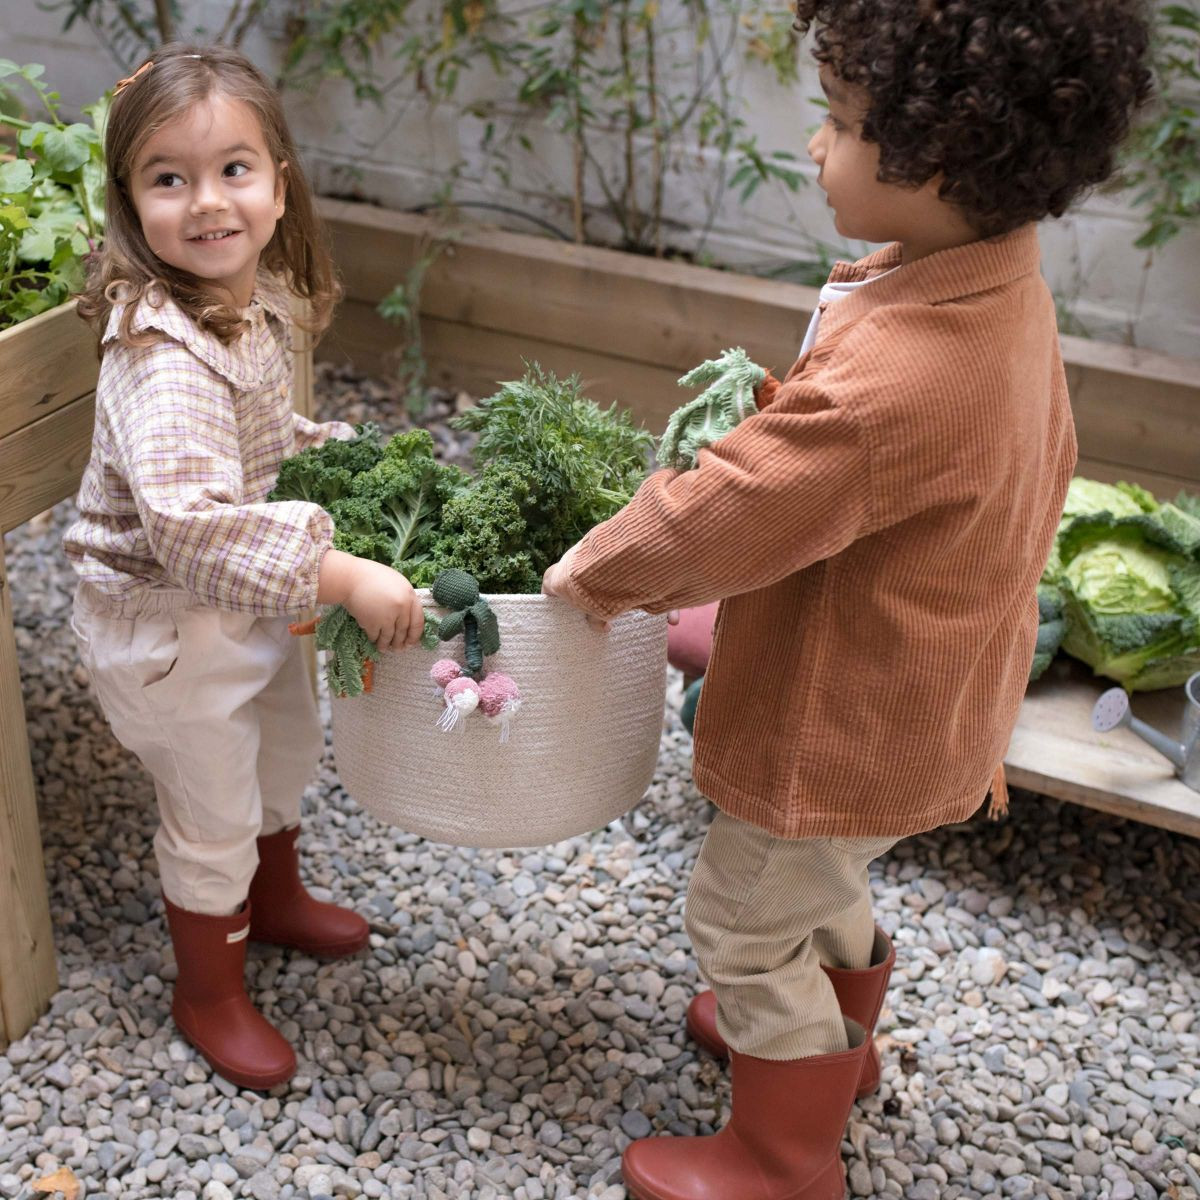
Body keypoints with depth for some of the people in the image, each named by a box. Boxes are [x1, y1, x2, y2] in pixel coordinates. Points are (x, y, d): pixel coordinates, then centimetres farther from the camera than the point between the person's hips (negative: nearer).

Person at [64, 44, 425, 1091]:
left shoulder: (255, 299, -4)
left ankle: (276, 898, 57)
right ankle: (210, 995, 36)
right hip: (164, 622, -9)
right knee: (214, 813, 9)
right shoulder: (164, 352, -33)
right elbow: (189, 522, -43)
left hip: (247, 600, 9)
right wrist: (343, 576, -42)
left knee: (289, 742, 29)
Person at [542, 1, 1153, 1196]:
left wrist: (594, 572, -11)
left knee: (745, 923, 13)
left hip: (845, 726, -9)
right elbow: (1039, 465, 10)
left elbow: (720, 514, -29)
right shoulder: (1000, 292, -7)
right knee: (821, 883, 32)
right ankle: (831, 1038, 59)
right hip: (918, 697, 9)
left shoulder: (898, 380, -38)